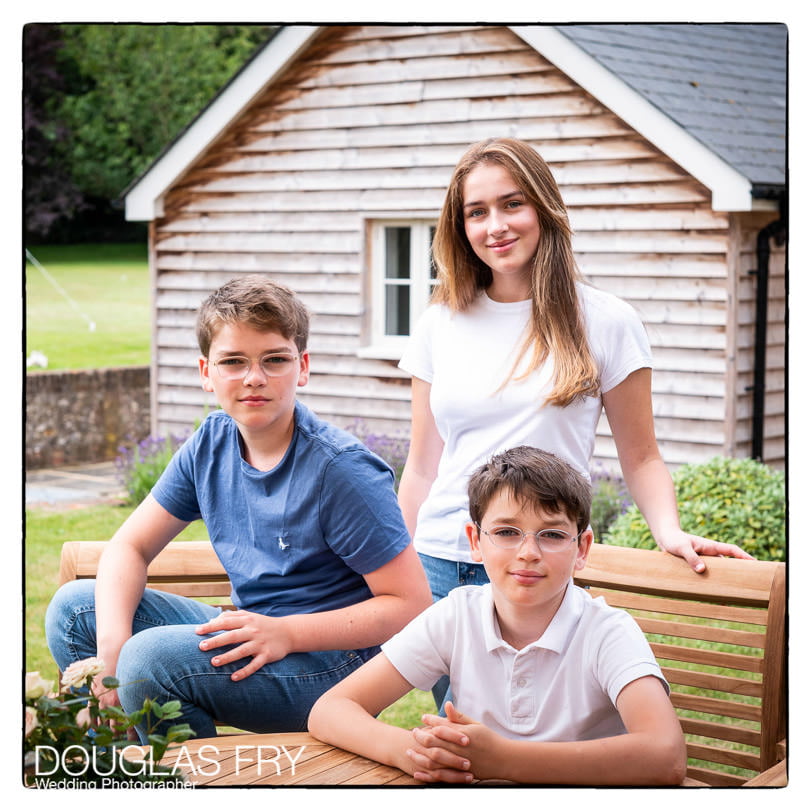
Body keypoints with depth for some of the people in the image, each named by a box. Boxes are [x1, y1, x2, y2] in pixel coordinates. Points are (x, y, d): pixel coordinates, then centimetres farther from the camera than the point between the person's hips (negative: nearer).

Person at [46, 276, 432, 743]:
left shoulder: (341, 469, -19)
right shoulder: (211, 446, 1)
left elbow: (412, 603, -19)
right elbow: (130, 547, 6)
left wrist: (286, 632, -27)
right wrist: (112, 639, -13)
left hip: (329, 660, -7)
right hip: (254, 635, 8)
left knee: (152, 655, -29)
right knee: (75, 608, 4)